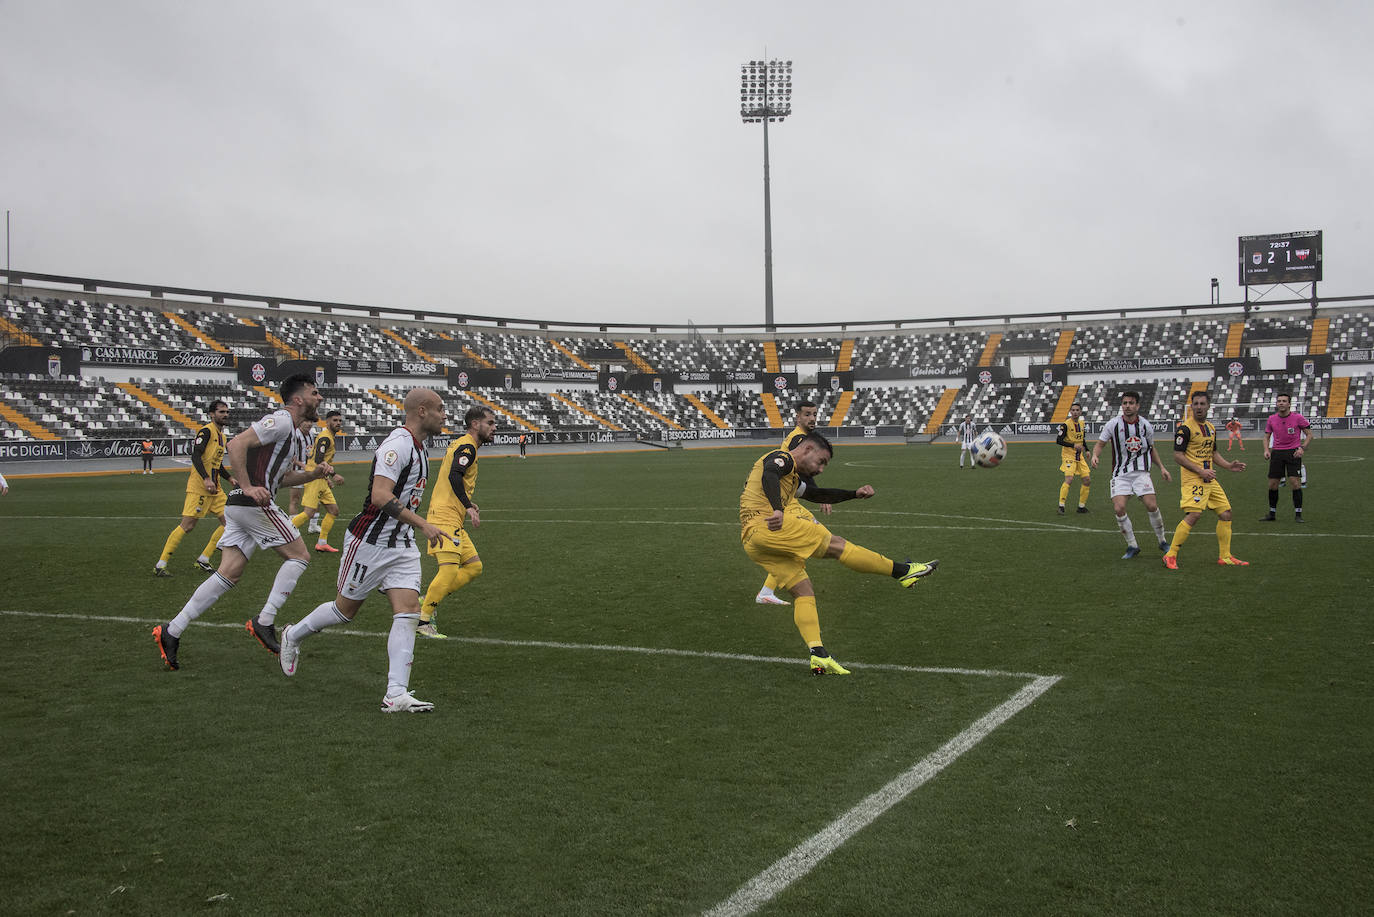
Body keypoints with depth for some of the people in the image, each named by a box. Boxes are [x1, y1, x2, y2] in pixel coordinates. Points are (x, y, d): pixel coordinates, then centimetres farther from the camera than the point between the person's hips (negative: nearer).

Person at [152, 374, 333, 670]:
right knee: (299, 556, -2)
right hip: (253, 503, -10)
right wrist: (247, 487, -23)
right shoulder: (281, 421, -10)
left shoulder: (298, 436, 21)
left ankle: (171, 631, 6)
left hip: (239, 504, 10)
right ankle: (264, 621, -3)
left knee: (229, 573, 6)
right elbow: (237, 443, -19)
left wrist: (314, 474, 10)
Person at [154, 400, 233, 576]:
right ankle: (160, 565, -3)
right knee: (187, 525, -10)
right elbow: (196, 456, -20)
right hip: (199, 487, -9)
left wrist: (231, 479, 21)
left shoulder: (221, 435, 19)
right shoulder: (206, 431, -9)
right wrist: (206, 479, -28)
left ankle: (203, 559, 11)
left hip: (215, 488, 9)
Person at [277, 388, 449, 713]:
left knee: (409, 611, -6)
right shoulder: (397, 445, -19)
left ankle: (396, 694, -9)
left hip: (401, 545, 8)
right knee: (345, 609, 9)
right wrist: (422, 524, -31)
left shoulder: (417, 447, 12)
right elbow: (380, 497, -29)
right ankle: (293, 636, 37)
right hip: (369, 541, -8)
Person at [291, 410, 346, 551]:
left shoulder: (328, 437, 20)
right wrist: (333, 475, -22)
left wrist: (326, 478, 26)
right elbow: (318, 460, -21)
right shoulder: (325, 437, -11)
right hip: (314, 478, -10)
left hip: (321, 480, 10)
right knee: (309, 513, -16)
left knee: (334, 510, 7)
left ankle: (322, 544, 11)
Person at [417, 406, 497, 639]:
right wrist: (468, 506, -28)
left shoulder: (463, 445, 21)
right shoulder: (467, 446, -10)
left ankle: (428, 601, 11)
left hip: (453, 520, 10)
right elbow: (454, 476, -25)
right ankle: (422, 621, -10)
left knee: (474, 566, 7)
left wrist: (466, 503, 27)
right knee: (450, 569, -17)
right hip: (445, 517, -10)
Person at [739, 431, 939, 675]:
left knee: (804, 593, 6)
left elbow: (818, 494, 40)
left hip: (752, 544, 11)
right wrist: (777, 510, -36)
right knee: (834, 544, -7)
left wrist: (854, 494, 29)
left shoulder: (795, 478, 32)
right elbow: (768, 475, -20)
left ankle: (818, 656, -5)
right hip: (763, 525, -11)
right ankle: (902, 571, -3)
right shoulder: (782, 458, 1)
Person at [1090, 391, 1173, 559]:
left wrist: (1161, 467, 11)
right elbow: (1100, 443, 2)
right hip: (1120, 474, -1)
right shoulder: (1113, 424, -4)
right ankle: (1132, 546, 2)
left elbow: (1151, 448, 18)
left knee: (1152, 506, -13)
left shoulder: (1146, 425, 3)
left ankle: (1162, 541, 11)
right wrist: (1095, 455, -19)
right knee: (1119, 508, -16)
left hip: (1141, 472, 1)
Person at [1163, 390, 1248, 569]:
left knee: (1225, 513, 7)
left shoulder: (1211, 428, 15)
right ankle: (1170, 555, -12)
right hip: (1192, 478, -8)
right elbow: (1178, 455, -13)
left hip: (1209, 479, 8)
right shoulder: (1185, 427, -10)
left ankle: (1225, 556, 18)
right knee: (1194, 514, -20)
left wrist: (1229, 465, 11)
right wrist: (1200, 471, -17)